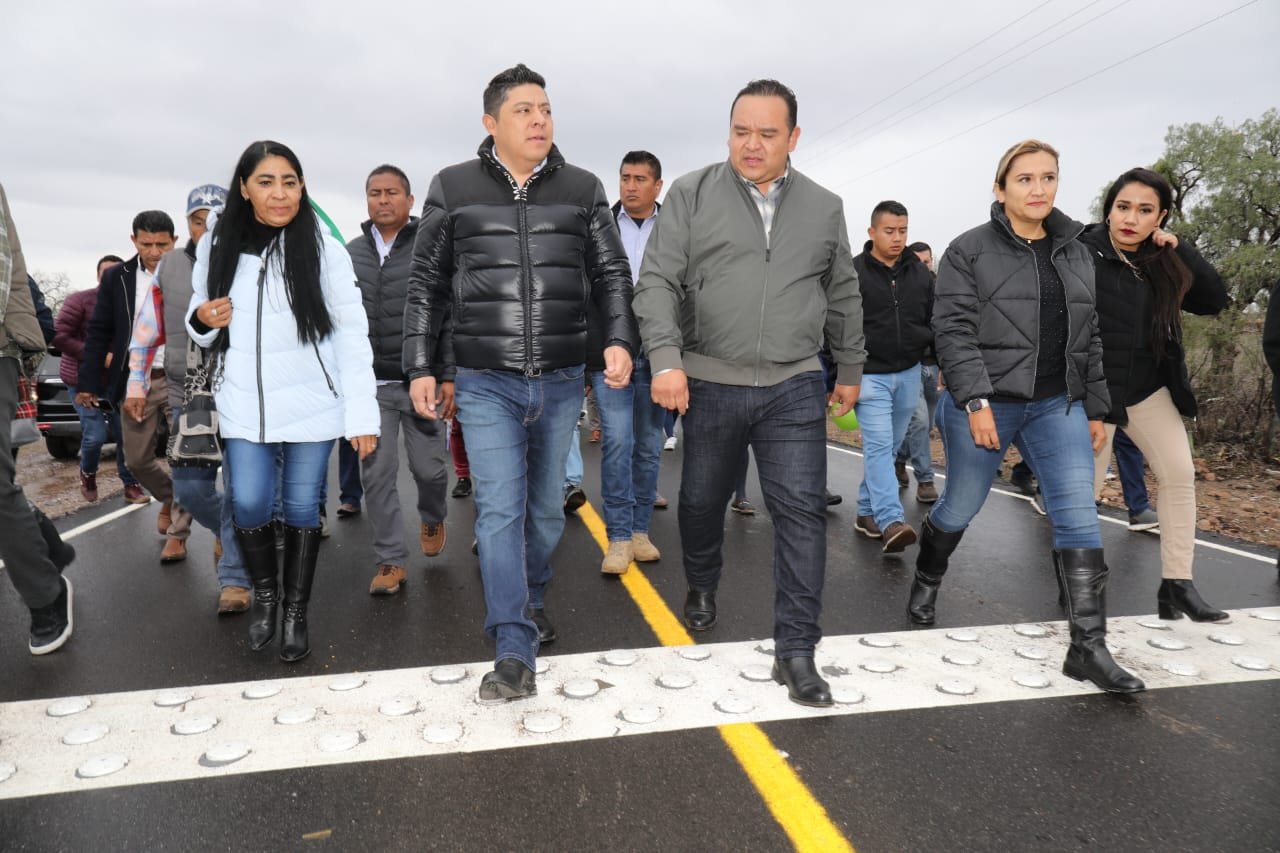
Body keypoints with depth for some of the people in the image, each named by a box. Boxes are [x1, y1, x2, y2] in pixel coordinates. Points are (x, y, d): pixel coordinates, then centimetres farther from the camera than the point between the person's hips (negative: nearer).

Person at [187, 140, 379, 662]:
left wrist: (362, 414, -14)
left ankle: (296, 612, 24)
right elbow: (201, 319, 17)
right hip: (243, 405, 2)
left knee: (301, 508, 6)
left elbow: (351, 334, -9)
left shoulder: (323, 249, -7)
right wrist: (202, 319, -9)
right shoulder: (216, 246, 3)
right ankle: (263, 592, 26)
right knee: (249, 505, -3)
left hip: (311, 404, -2)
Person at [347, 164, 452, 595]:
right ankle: (391, 561, 14)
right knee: (377, 475, 3)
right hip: (370, 384, 3)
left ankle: (432, 518, 39)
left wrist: (449, 376, -9)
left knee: (429, 467, 6)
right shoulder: (350, 254, 9)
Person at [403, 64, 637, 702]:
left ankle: (531, 598, 40)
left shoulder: (582, 189, 6)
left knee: (547, 506, 14)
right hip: (485, 383, -2)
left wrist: (620, 339, -8)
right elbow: (427, 285, 7)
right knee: (499, 510, -7)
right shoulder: (452, 189, 3)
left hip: (561, 381, 2)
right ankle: (514, 654, -2)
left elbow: (612, 274, 9)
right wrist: (420, 368, 3)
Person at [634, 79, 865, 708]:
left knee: (801, 512, -4)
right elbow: (657, 282, -6)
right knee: (702, 500, 14)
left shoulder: (824, 208, 9)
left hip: (795, 388, 1)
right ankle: (701, 590, 44)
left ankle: (795, 651, 4)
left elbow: (843, 297, 17)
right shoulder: (692, 195, 1)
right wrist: (666, 360, -18)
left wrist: (850, 371, 20)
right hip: (710, 384, -1)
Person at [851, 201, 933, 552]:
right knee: (878, 445, -13)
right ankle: (891, 521, -18)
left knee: (889, 446, 11)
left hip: (909, 374, 5)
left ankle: (867, 511, 23)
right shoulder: (853, 273, -6)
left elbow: (934, 322, 14)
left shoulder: (920, 273, 9)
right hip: (871, 375, -5)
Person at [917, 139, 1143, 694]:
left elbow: (1090, 339, 16)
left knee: (1079, 517, -6)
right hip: (984, 404, -4)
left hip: (1058, 406, 4)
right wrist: (976, 401, -21)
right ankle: (926, 581, 39)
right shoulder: (969, 251, -3)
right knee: (960, 507, 10)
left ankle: (1088, 647, -1)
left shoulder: (1076, 254, 13)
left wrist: (1096, 409, 12)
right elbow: (953, 331, -12)